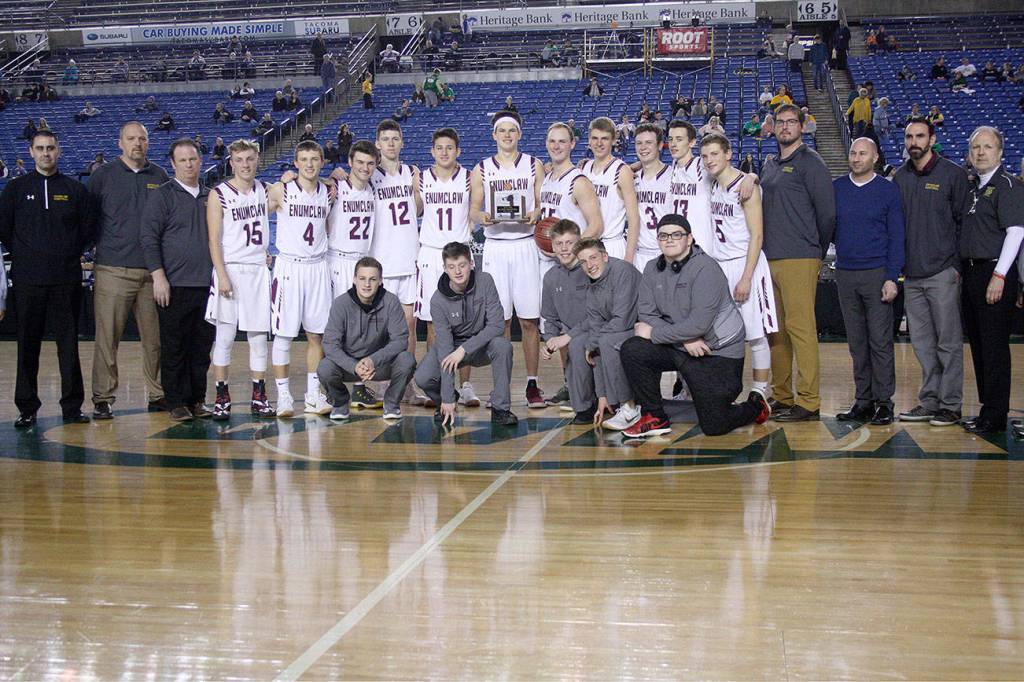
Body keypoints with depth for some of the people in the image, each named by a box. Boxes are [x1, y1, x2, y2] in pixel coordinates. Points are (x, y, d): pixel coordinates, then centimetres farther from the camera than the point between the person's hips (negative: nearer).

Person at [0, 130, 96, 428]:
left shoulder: (75, 189, 8)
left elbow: (88, 229, 12)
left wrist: (70, 255, 6)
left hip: (67, 278, 0)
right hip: (28, 280, 0)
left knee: (69, 342, 2)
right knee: (28, 344, 4)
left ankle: (72, 406, 9)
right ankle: (27, 408, 11)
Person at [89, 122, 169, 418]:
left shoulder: (160, 177, 12)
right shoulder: (103, 175, 4)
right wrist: (100, 244, 1)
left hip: (152, 271, 2)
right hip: (113, 270, -2)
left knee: (155, 338, 5)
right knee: (107, 338, -3)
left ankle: (158, 395, 14)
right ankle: (103, 399, 4)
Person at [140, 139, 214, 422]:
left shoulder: (210, 197, 14)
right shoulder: (162, 196, -1)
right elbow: (149, 237, -6)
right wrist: (159, 276, -13)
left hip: (206, 284, 5)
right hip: (174, 285, -5)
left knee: (202, 346, 8)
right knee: (174, 347, 0)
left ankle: (197, 400, 17)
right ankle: (176, 402, 8)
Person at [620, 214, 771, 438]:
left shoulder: (705, 267, -18)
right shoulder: (653, 269, 2)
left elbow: (699, 324, -25)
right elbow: (646, 314, -4)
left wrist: (653, 333, -17)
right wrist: (685, 339, -18)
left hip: (718, 352, -5)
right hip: (677, 349, 6)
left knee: (714, 426, -7)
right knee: (631, 350, -20)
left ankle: (755, 406, 28)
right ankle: (654, 417, -4)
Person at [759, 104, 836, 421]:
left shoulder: (810, 162, -4)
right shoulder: (769, 166, 19)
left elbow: (827, 212, -7)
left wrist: (817, 250, 0)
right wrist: (764, 249, 14)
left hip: (799, 261, -8)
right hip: (769, 260, 8)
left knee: (800, 327, -10)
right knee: (775, 330, 10)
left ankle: (808, 402, -8)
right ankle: (782, 397, 18)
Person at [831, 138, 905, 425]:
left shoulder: (889, 191, 1)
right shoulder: (836, 188, 9)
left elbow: (896, 237, -1)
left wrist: (892, 278, -9)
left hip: (877, 274, -3)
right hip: (845, 273, 3)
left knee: (880, 340, -4)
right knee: (856, 342, 7)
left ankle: (884, 402, 2)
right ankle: (863, 401, 13)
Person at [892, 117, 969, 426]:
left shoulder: (953, 174, -2)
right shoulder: (900, 177, 12)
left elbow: (964, 221, -2)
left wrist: (958, 264, -7)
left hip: (943, 273, -5)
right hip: (911, 274, 5)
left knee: (949, 341, -1)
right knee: (923, 343, 10)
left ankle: (950, 404, 5)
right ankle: (929, 402, 17)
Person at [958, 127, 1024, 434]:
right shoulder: (970, 184, 15)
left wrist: (999, 276, -20)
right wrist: (960, 268, 14)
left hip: (995, 273, -8)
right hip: (970, 271, 8)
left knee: (994, 345, -5)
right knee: (977, 343, 12)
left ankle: (995, 416, 1)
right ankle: (987, 407, 22)